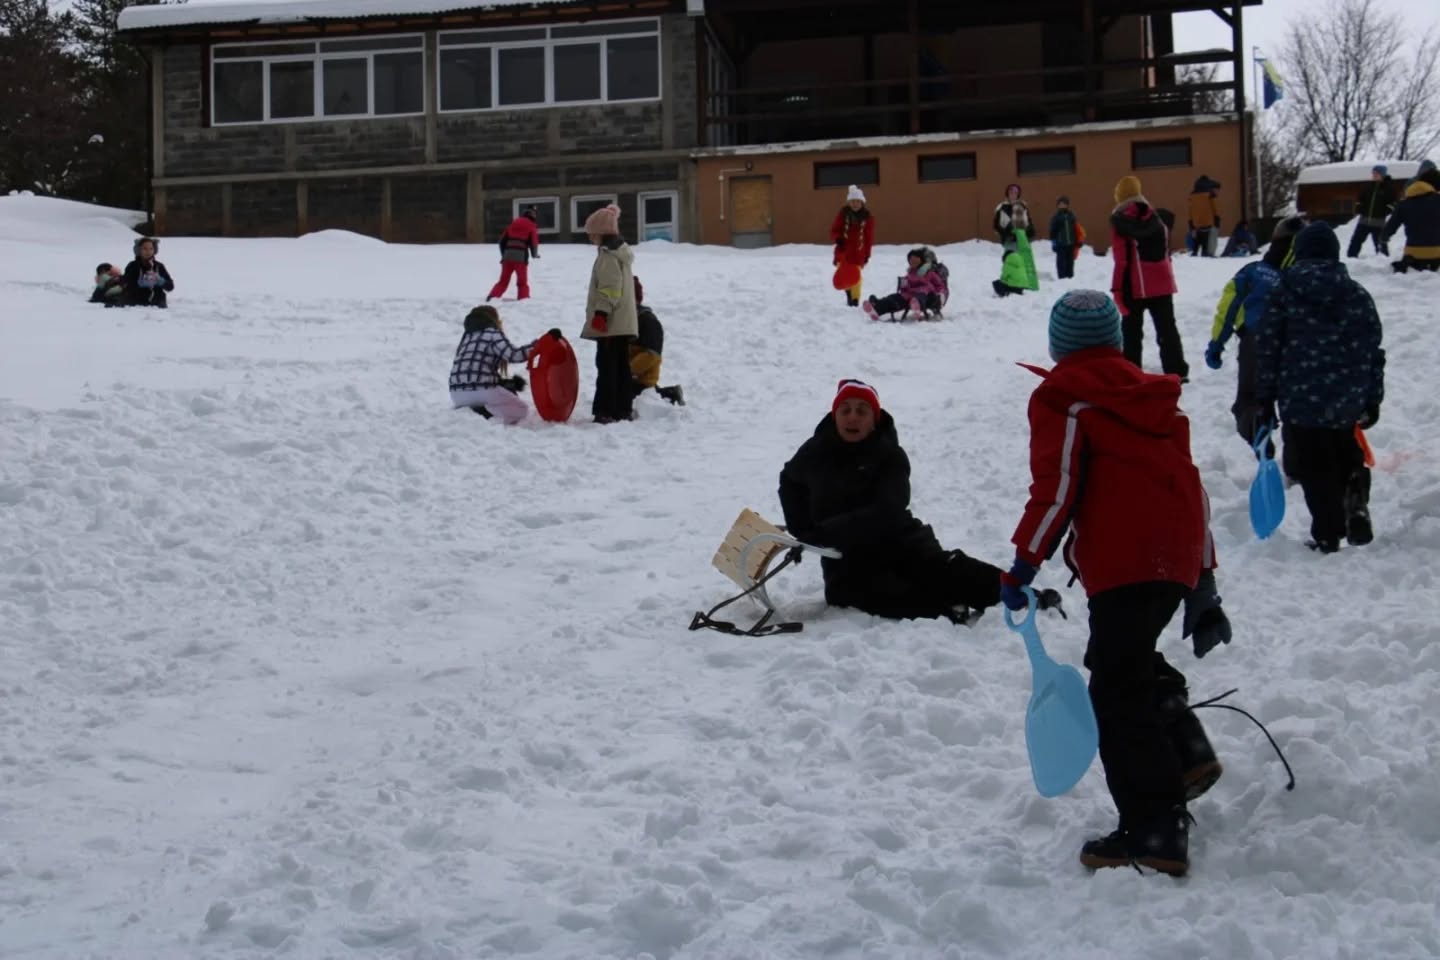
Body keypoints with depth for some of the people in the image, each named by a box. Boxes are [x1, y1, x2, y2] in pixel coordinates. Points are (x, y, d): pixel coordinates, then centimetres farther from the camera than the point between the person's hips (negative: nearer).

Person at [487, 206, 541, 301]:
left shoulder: (513, 223, 17)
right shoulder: (531, 226, 3)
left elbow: (502, 239, 15)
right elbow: (534, 243, -3)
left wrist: (503, 254, 26)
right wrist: (535, 254, 17)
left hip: (508, 256, 4)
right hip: (521, 257, -4)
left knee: (503, 280, 11)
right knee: (522, 282, 8)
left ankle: (492, 296, -3)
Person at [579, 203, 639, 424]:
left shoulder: (608, 254, -13)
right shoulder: (623, 251, 19)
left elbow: (610, 288, -21)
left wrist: (601, 312, -23)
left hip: (611, 323, -10)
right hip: (625, 322, 10)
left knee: (607, 366, -10)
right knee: (622, 366, 12)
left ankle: (606, 411, -11)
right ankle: (624, 408, 16)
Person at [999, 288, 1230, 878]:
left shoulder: (1063, 396, 1)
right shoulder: (1153, 395, 22)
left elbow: (1056, 487, -10)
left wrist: (1024, 564, -6)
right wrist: (1203, 581, 27)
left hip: (1122, 564, -8)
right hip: (1178, 562, 8)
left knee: (1118, 692, -6)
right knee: (1130, 659, 28)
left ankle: (1154, 833, -9)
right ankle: (1186, 756, 20)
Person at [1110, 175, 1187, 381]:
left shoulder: (1120, 219, -10)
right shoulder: (1158, 217, 8)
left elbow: (1122, 259, -13)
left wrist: (1118, 289, -10)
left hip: (1135, 286, -4)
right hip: (1162, 284, 4)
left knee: (1132, 331, 5)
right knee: (1167, 329, 10)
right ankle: (1177, 371, 9)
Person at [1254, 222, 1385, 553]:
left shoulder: (1284, 292, -4)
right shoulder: (1357, 295, 2)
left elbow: (1268, 348, -4)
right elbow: (1373, 351, 4)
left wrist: (1265, 397, 3)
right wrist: (1373, 399, 13)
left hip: (1301, 401, -2)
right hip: (1347, 402, 2)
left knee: (1315, 470, 7)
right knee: (1349, 461, 22)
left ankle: (1327, 534, 6)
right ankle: (1355, 499, -3)